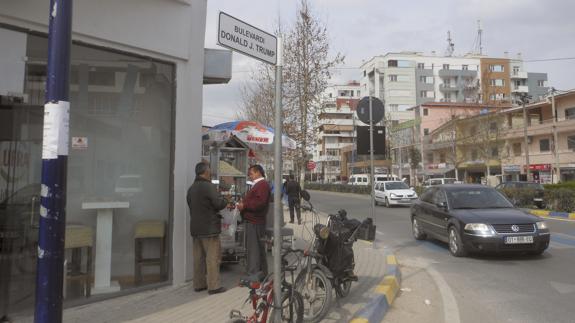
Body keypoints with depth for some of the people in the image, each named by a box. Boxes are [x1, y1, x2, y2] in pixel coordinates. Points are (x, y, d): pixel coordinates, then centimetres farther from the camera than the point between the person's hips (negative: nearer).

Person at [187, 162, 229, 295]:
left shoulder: (191, 188, 12)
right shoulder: (209, 186, -15)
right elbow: (219, 203, -20)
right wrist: (225, 201, 2)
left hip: (195, 227, 8)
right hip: (209, 228, -8)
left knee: (198, 257, 13)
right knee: (213, 257, -3)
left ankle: (198, 284, 20)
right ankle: (214, 286, -1)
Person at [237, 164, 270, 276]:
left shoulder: (262, 185, -15)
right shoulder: (259, 184, 20)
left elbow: (259, 203, -26)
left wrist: (244, 205, -19)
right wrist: (243, 203, 9)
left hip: (254, 222, -11)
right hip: (253, 221, 11)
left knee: (254, 249, -8)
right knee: (259, 249, 16)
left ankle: (254, 275, -4)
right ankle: (262, 274, 26)